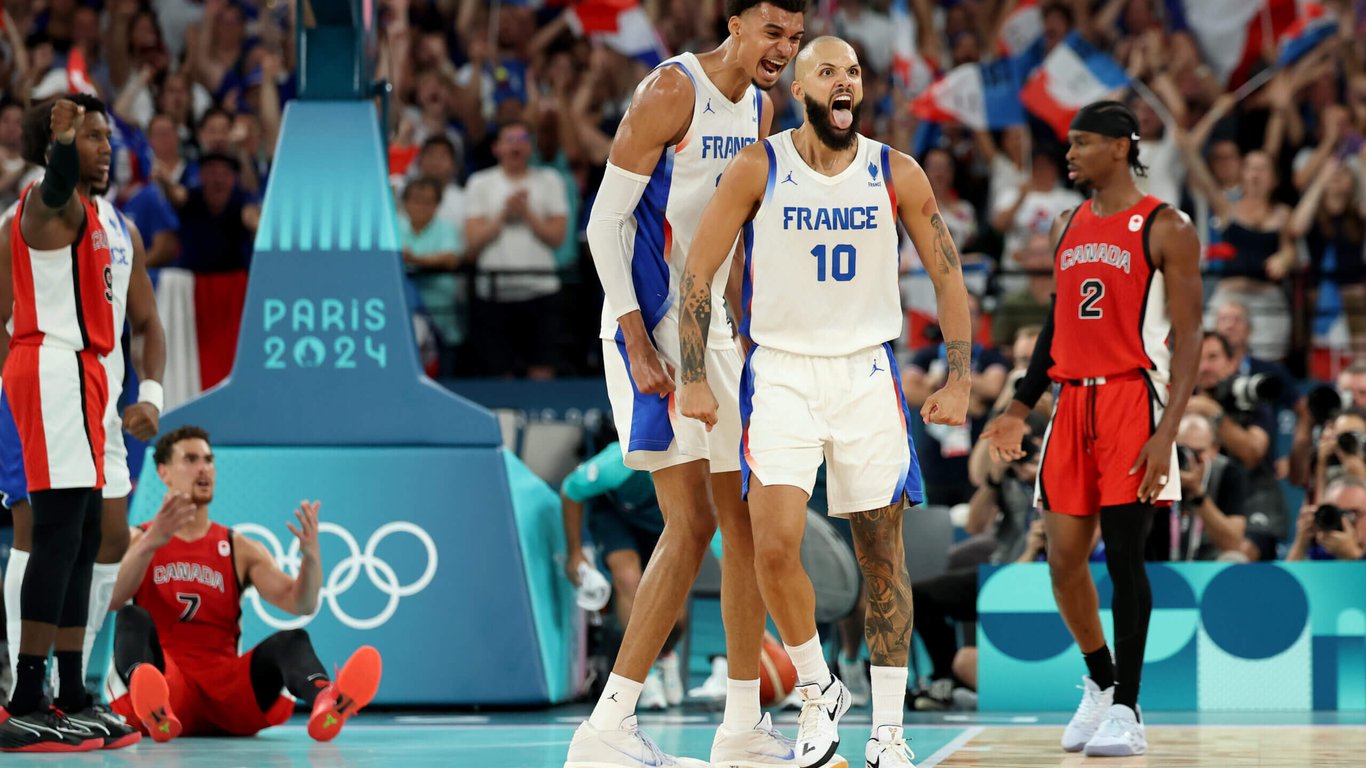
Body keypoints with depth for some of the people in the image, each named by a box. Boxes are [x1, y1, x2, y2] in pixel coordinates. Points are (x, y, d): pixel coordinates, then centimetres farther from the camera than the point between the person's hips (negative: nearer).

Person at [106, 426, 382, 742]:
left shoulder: (241, 550, 18)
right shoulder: (136, 541, 11)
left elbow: (299, 604, 4)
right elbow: (110, 599, -11)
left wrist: (311, 555, -18)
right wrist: (151, 543, -29)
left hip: (225, 690, 2)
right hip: (167, 681, -2)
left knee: (290, 640, -23)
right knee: (133, 620, -28)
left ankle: (325, 701, -60)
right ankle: (153, 707, -63)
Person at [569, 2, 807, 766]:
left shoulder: (759, 108, 11)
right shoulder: (673, 90, -14)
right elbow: (606, 222, -16)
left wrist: (741, 332, 18)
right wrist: (637, 342, -21)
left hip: (712, 326, 9)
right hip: (654, 325, -9)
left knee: (746, 517, 9)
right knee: (692, 523, -14)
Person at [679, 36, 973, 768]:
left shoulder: (896, 174, -1)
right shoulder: (758, 169, -5)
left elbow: (948, 274, 6)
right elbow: (697, 270, -1)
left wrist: (958, 379, -1)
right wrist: (694, 377, -6)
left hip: (867, 373, 2)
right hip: (781, 373, -2)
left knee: (882, 554, 3)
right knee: (774, 547, -16)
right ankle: (818, 690, 7)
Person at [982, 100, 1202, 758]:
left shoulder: (1164, 229, -6)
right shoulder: (1067, 227, 15)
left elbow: (1188, 338, -9)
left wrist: (1167, 433, -18)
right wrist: (1020, 409, 16)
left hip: (1133, 399, -6)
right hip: (1073, 401, 6)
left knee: (1124, 555, -9)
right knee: (1063, 559, 5)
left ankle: (1126, 711, -2)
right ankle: (1100, 683, 25)